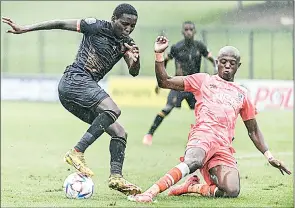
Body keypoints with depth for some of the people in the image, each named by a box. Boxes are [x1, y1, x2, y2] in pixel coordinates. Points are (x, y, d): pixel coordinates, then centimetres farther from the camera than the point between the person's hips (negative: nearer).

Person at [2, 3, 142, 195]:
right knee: (113, 109, -31)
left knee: (120, 133, 2)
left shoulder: (127, 44, 13)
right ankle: (77, 152, -31)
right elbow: (61, 24, 0)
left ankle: (116, 177, -3)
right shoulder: (97, 27, -4)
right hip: (75, 79, -8)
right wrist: (23, 29, -2)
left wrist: (135, 59, -20)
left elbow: (134, 72, 4)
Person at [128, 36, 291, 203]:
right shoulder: (203, 80, 18)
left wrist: (270, 156, 21)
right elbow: (164, 82, 14)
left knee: (231, 192, -24)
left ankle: (193, 187, -1)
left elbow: (253, 131, 30)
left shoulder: (242, 94, 26)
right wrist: (159, 54, 3)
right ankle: (151, 193, -49)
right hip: (203, 134, -3)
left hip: (224, 146, 3)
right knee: (194, 161, -41)